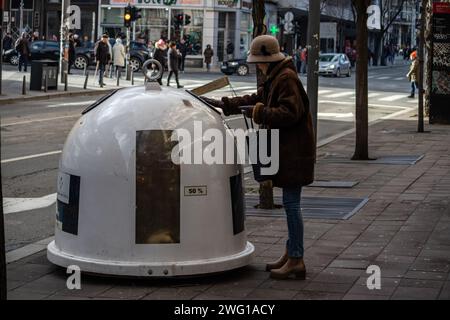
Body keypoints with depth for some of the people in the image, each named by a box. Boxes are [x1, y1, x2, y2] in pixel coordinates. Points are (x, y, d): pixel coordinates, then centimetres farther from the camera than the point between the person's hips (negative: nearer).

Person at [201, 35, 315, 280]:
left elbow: (289, 112, -24)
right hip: (287, 149, 11)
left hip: (294, 151, -11)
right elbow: (256, 99, 27)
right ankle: (291, 254, 21)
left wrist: (259, 113, -18)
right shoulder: (275, 79, 17)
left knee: (291, 203, -8)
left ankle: (296, 260, -5)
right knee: (290, 203, 14)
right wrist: (223, 104, 25)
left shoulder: (287, 79, -16)